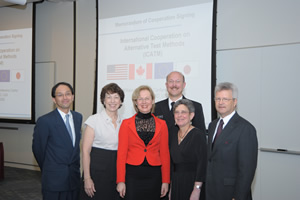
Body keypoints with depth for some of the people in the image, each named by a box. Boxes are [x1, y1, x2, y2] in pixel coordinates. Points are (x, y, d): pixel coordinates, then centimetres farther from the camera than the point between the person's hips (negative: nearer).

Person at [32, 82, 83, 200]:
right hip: (54, 180, -5)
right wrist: (48, 170, 8)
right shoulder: (45, 121, -12)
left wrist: (75, 167, 11)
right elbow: (38, 149, -4)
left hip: (75, 177, 5)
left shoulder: (78, 117, 7)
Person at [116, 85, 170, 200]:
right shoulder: (126, 124, 3)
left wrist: (166, 181, 3)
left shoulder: (161, 124, 7)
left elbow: (164, 154, 8)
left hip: (154, 176, 1)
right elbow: (121, 153, 1)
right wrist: (120, 181, -5)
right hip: (132, 174, -1)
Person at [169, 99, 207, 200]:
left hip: (191, 183, -6)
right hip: (176, 183, 6)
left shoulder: (198, 135, -10)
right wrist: (171, 188, 11)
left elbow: (202, 164, -15)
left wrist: (197, 190, -20)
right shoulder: (173, 135, 10)